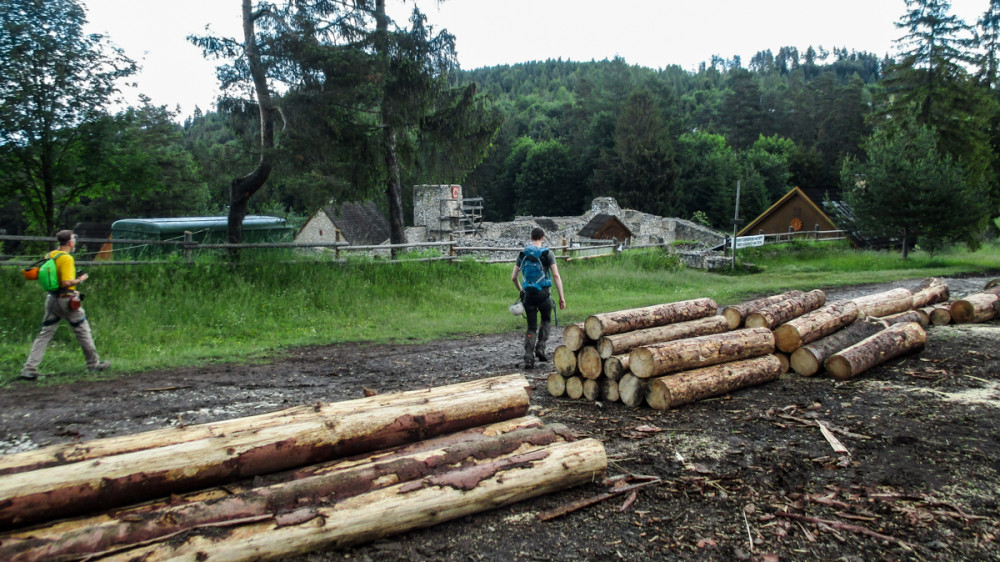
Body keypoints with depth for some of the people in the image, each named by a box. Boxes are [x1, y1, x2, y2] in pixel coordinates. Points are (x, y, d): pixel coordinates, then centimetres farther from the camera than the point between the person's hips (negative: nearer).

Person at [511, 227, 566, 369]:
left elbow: (513, 277, 10)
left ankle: (528, 358, -2)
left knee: (531, 327, 9)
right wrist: (561, 297, -7)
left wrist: (521, 290, 27)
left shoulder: (523, 254, 9)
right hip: (543, 293, -2)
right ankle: (540, 348, 5)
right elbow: (556, 276, -8)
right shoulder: (547, 253, -1)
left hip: (528, 294, 2)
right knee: (546, 321, 21)